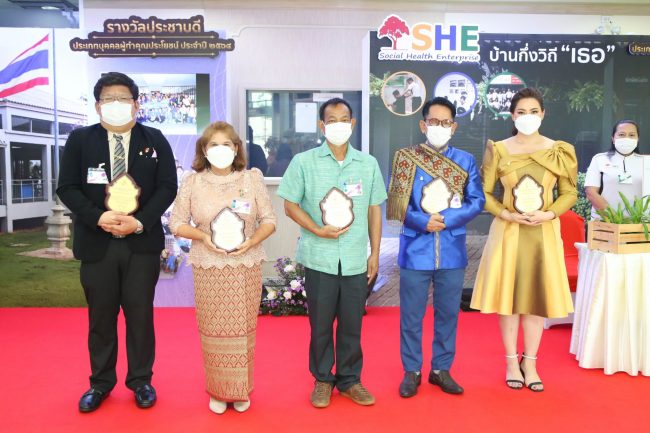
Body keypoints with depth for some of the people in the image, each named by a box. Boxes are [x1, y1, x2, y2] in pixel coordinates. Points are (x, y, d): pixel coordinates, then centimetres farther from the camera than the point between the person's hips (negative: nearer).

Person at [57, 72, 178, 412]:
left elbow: (167, 187, -2)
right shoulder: (79, 139, 4)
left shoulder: (155, 140, 3)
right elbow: (67, 188, -1)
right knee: (100, 316, 11)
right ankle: (100, 382, 28)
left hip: (142, 243, 0)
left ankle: (141, 380, 24)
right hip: (96, 243, 1)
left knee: (140, 314, 8)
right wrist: (99, 217, -16)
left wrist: (139, 222, -15)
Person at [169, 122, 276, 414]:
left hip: (246, 266, 0)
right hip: (208, 268, 0)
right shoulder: (192, 182, 0)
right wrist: (203, 237, -15)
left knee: (243, 329, 7)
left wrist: (252, 241, -17)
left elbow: (269, 220, 1)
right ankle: (218, 391, 24)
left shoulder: (252, 178, 0)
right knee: (213, 330, 6)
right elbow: (176, 223, 2)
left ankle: (241, 390, 24)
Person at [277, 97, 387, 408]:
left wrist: (375, 253, 7)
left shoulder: (368, 164, 7)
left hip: (356, 259, 2)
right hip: (319, 258, -1)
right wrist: (318, 230, -15)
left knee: (352, 324, 10)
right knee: (321, 324, 9)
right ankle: (322, 380, 27)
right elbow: (290, 205, -1)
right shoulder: (304, 162, -1)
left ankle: (349, 380, 27)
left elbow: (374, 210, 10)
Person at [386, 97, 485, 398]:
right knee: (411, 314, 6)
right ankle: (411, 371, 21)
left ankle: (441, 369, 26)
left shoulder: (465, 160, 7)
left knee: (448, 313, 11)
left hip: (452, 250, 2)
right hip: (415, 249, -2)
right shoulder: (405, 158, 1)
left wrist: (445, 219, -13)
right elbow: (396, 203, -3)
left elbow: (477, 201, 1)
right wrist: (423, 222, -17)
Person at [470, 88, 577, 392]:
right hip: (508, 231, -1)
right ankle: (511, 362, 18)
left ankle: (530, 363, 20)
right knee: (509, 296, 4)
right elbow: (484, 193, 1)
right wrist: (506, 214, -14)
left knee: (537, 296, 6)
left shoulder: (559, 150, 2)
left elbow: (569, 193, 6)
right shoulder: (498, 150, -1)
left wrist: (549, 214, -11)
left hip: (544, 232, 1)